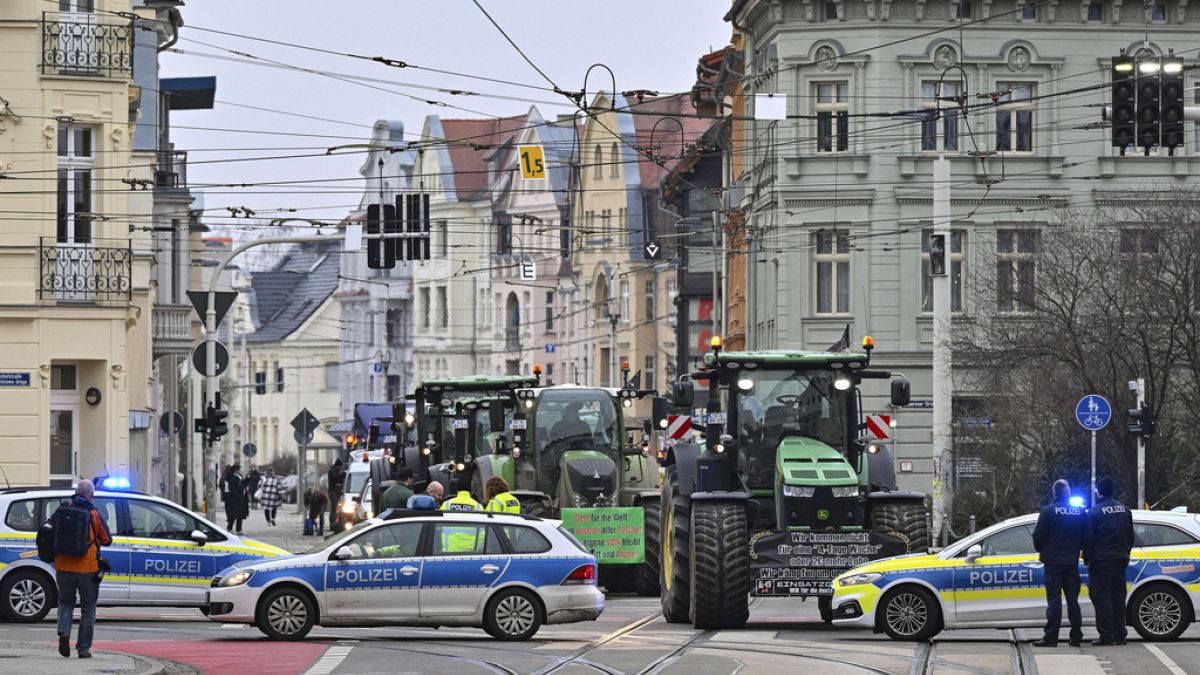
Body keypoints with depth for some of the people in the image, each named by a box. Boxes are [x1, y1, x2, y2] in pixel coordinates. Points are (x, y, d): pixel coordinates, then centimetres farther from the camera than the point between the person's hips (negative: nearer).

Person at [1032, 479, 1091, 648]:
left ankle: (1051, 637, -8)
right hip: (1072, 561, 4)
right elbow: (1087, 537, 6)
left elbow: (1038, 536, -10)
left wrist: (1042, 552, 9)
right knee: (1073, 599, 10)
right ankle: (1076, 636, 11)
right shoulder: (1080, 511, 2)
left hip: (1053, 561, -4)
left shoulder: (1048, 511, -10)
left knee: (1054, 598, -4)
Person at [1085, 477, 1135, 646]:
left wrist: (1086, 557, 1)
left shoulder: (1095, 511, -11)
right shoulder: (1124, 510, 9)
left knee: (1102, 597, -3)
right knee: (1118, 597, 11)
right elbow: (1130, 536, 16)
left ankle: (1106, 635, -7)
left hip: (1100, 560, -6)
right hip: (1119, 560, 6)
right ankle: (1120, 635, 11)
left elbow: (1089, 537, -9)